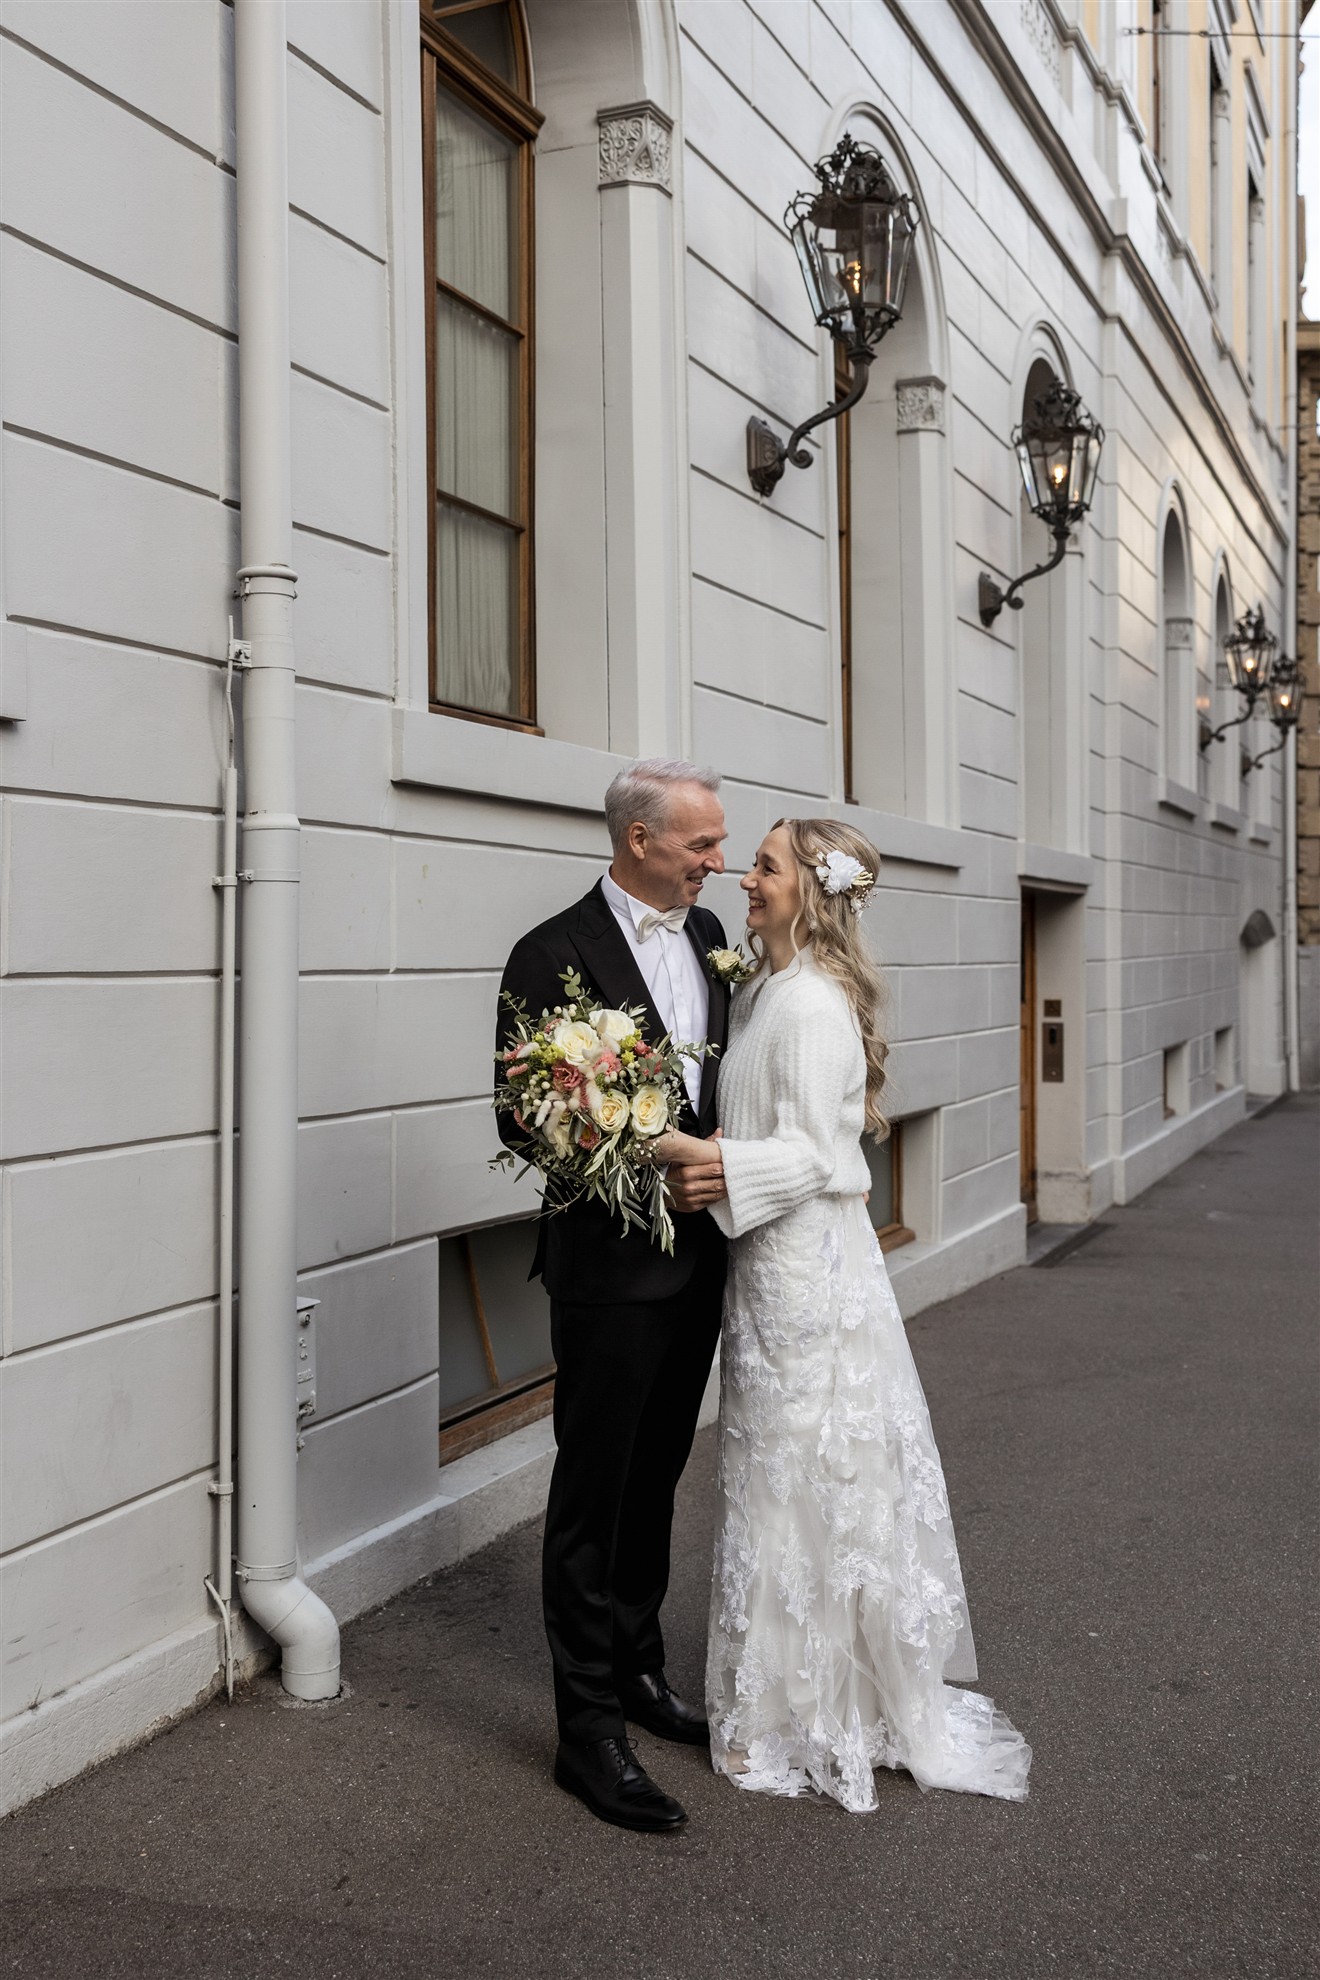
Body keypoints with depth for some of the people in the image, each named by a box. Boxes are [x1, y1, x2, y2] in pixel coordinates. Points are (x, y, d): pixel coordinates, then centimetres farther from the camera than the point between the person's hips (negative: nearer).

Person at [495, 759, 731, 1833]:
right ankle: (589, 1726, 13)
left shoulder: (706, 932, 8)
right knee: (594, 1492, 2)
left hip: (696, 1253, 7)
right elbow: (526, 1121, -14)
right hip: (611, 1262, -7)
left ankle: (639, 1670, 36)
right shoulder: (555, 955, -14)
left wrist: (727, 1163, 0)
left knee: (656, 1478, 20)